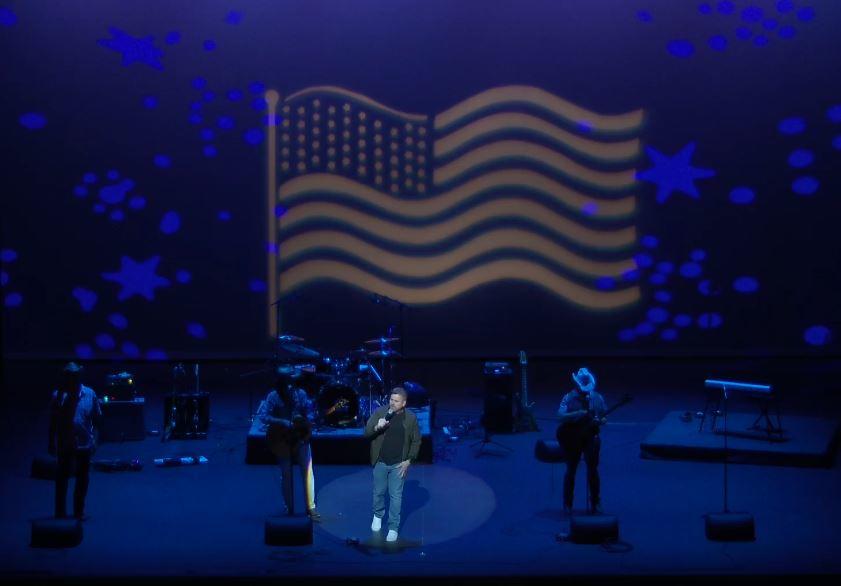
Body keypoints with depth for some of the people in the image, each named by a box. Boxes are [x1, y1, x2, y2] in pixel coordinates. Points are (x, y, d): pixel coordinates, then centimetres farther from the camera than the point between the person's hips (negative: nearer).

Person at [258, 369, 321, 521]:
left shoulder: (300, 394, -2)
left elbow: (310, 411, 3)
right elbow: (263, 416, -17)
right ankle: (290, 510, 12)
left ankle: (311, 508, -3)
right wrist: (283, 422, -27)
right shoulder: (273, 397, -9)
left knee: (307, 472, -7)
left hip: (300, 438, 1)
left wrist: (308, 421, -19)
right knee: (286, 475, 4)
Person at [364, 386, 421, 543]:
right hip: (380, 462, 1)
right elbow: (366, 432, -8)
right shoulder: (379, 412, -8)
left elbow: (416, 441, 0)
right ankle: (378, 515, 43)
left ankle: (393, 528, 14)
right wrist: (377, 427, -28)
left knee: (396, 496, 4)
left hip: (398, 465, -1)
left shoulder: (411, 418, -8)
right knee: (379, 492, 17)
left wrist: (408, 461, -7)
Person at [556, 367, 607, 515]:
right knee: (571, 470, 5)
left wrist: (601, 420, -11)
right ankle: (567, 504, 13)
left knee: (592, 470, -1)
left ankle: (595, 503, 12)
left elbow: (603, 416, 12)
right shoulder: (569, 398, -8)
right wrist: (577, 414, -28)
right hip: (572, 438, -2)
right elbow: (561, 416, -18)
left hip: (590, 438, 2)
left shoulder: (597, 398, 2)